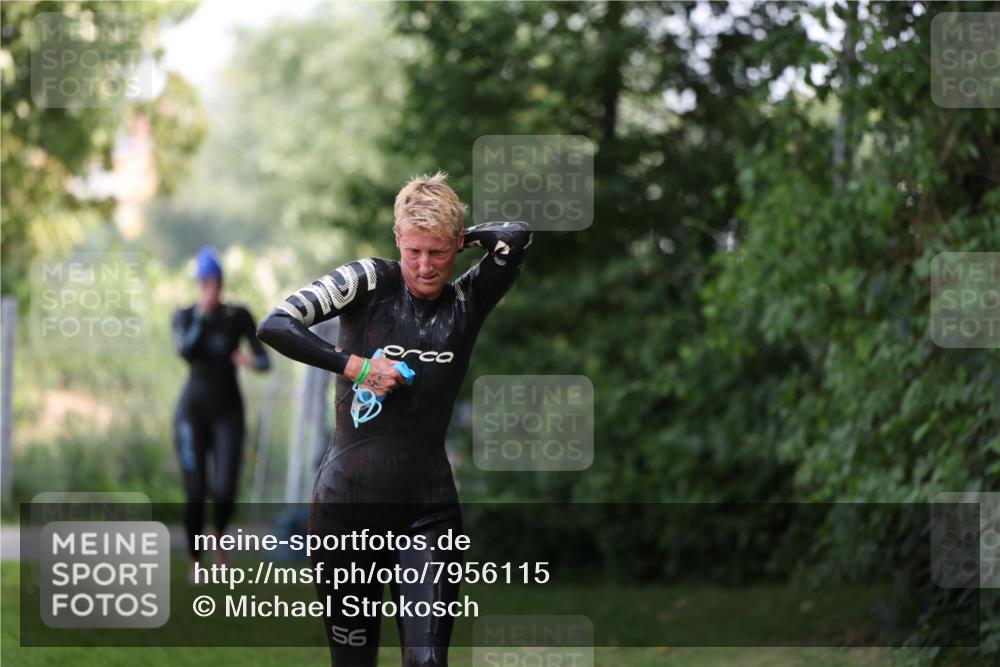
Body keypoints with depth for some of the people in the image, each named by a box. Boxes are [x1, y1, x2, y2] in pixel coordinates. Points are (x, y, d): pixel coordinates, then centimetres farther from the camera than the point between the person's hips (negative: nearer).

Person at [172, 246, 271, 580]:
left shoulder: (239, 315, -3)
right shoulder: (184, 316, -3)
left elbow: (265, 360, -7)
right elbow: (185, 352, -22)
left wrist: (253, 362, -30)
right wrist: (203, 315, -26)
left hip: (228, 412, 0)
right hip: (192, 410, 0)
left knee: (225, 493, -15)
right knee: (195, 494, -6)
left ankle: (219, 533, 21)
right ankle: (195, 562, 14)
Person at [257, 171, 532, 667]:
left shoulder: (468, 303, 6)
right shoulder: (369, 281, -1)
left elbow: (516, 238, -10)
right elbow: (275, 326, -11)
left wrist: (459, 235, 4)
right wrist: (353, 365, -13)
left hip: (429, 509, 1)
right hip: (347, 500, -1)